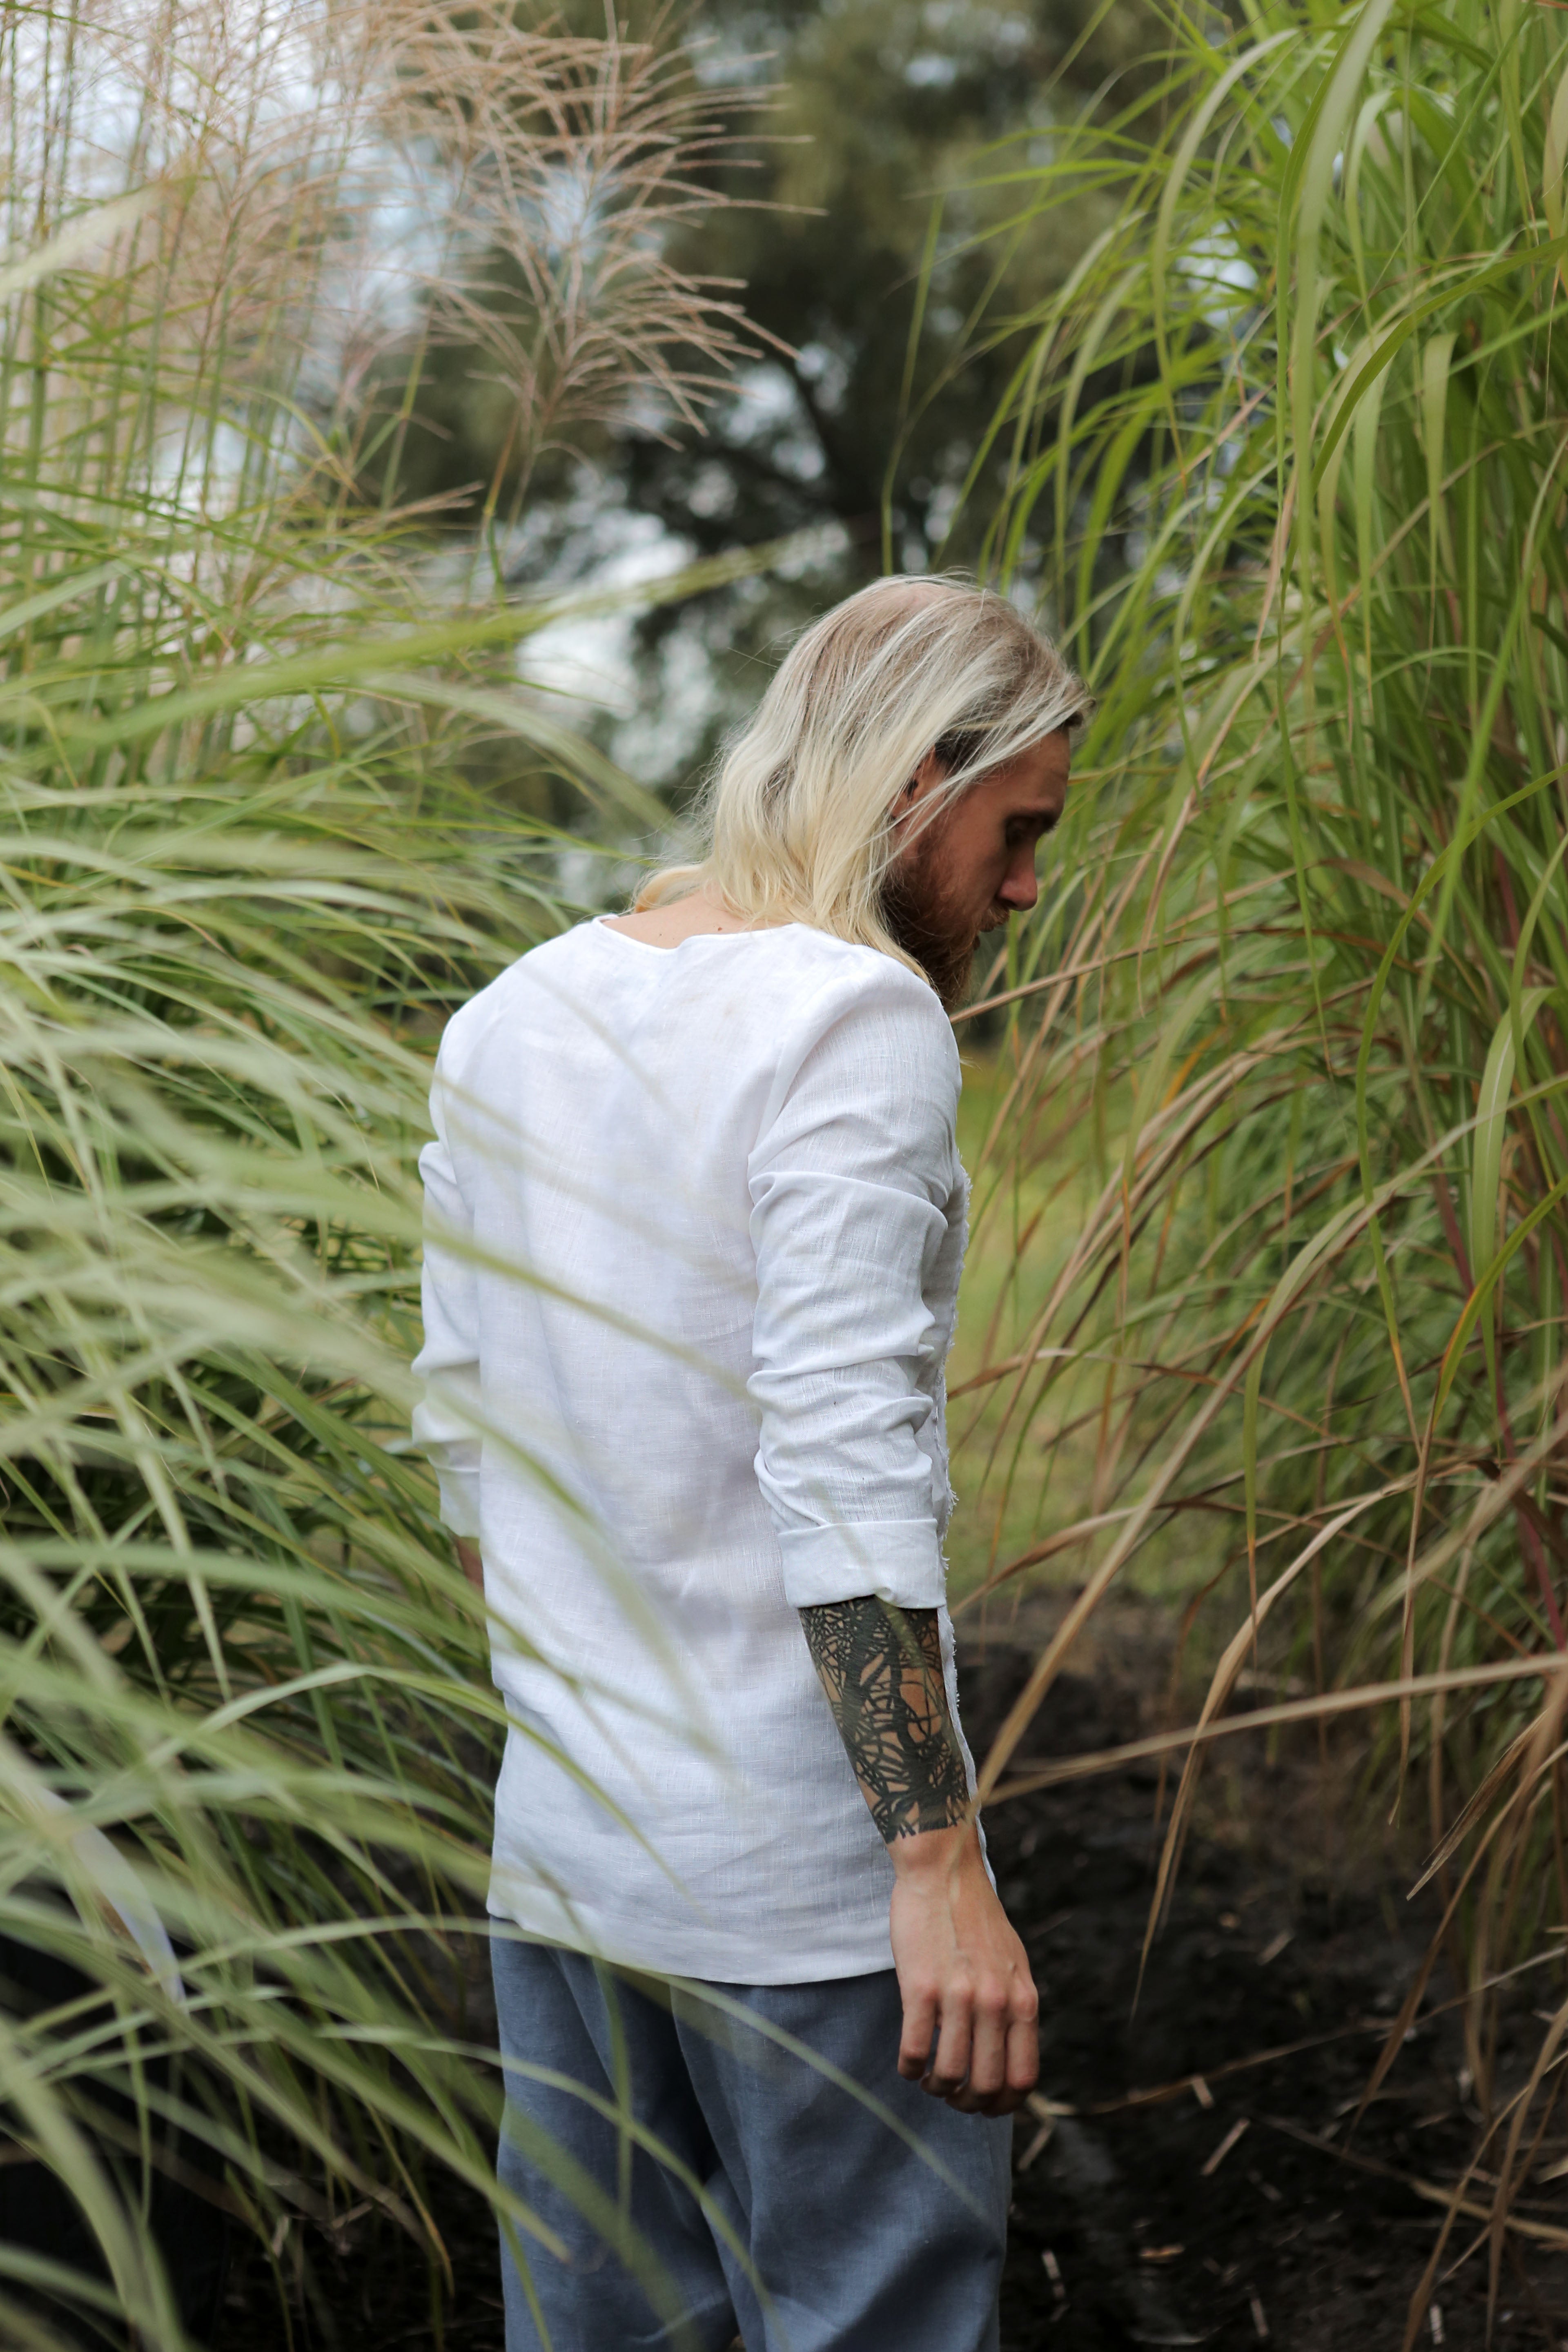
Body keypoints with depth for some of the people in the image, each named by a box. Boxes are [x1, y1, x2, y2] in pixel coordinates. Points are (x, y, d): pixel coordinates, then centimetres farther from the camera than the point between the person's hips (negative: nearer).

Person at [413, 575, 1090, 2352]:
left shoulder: (508, 1019, 10)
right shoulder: (859, 1021, -13)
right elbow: (843, 1470, -21)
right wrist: (938, 1860, -19)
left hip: (558, 1831, 8)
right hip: (805, 1871, -7)